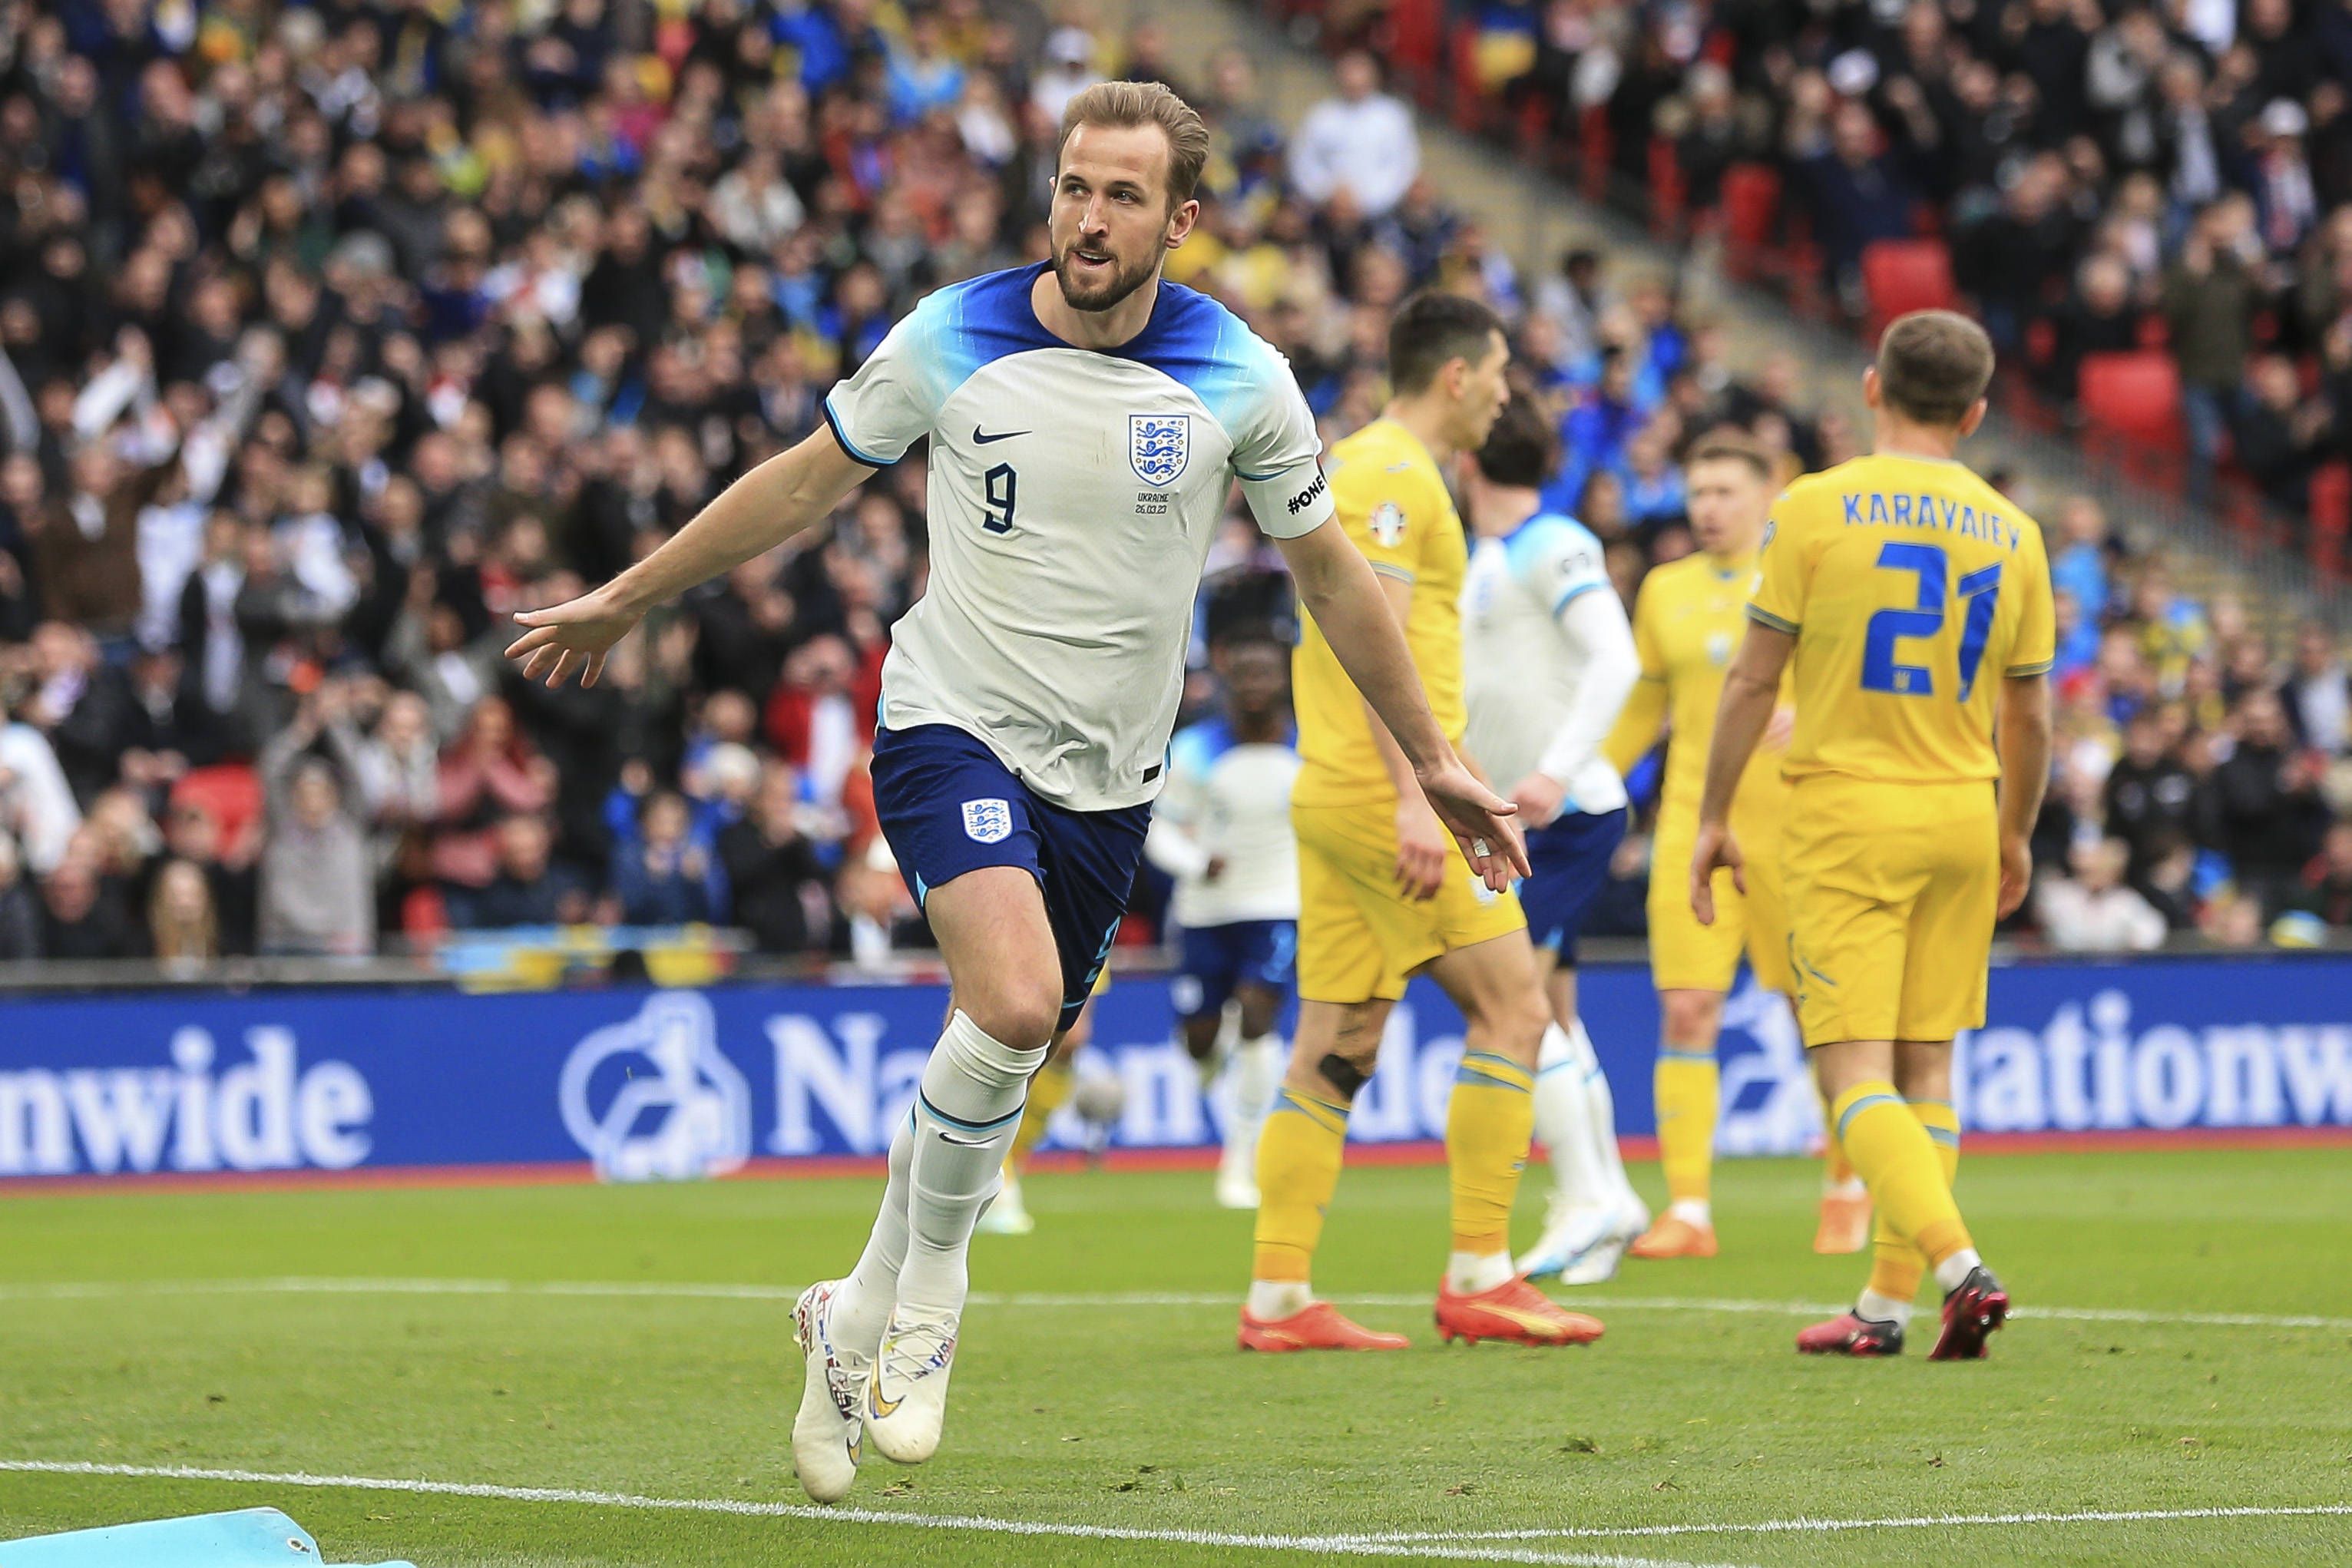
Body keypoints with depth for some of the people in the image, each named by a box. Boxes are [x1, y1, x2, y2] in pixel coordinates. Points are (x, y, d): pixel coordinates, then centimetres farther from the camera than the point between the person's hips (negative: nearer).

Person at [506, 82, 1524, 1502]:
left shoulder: (1240, 380, -6)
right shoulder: (950, 342, -8)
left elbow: (1330, 573, 8)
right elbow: (808, 482, 8)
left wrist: (1434, 760, 12)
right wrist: (622, 602, 14)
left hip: (1111, 778, 3)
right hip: (955, 727, -3)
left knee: (1008, 1064, 6)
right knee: (1014, 999, -26)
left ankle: (863, 1322, 28)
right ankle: (927, 1293, -5)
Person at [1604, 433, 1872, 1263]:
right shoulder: (1666, 590, 12)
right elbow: (1644, 707, 21)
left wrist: (1807, 712, -24)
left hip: (1789, 827, -3)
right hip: (1692, 823, 3)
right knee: (1685, 1012, -9)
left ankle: (1848, 1188, 25)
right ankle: (1688, 1210, -10)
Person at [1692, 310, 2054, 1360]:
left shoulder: (1815, 508, -6)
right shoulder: (2010, 533, 5)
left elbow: (1753, 681, -5)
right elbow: (2029, 714, 11)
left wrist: (1714, 817, 4)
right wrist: (2016, 834, 26)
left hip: (1845, 811, -4)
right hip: (1963, 812, 4)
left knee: (1855, 1071, -7)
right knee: (1925, 1067, 11)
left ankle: (1958, 1262, -26)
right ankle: (1889, 1303, 14)